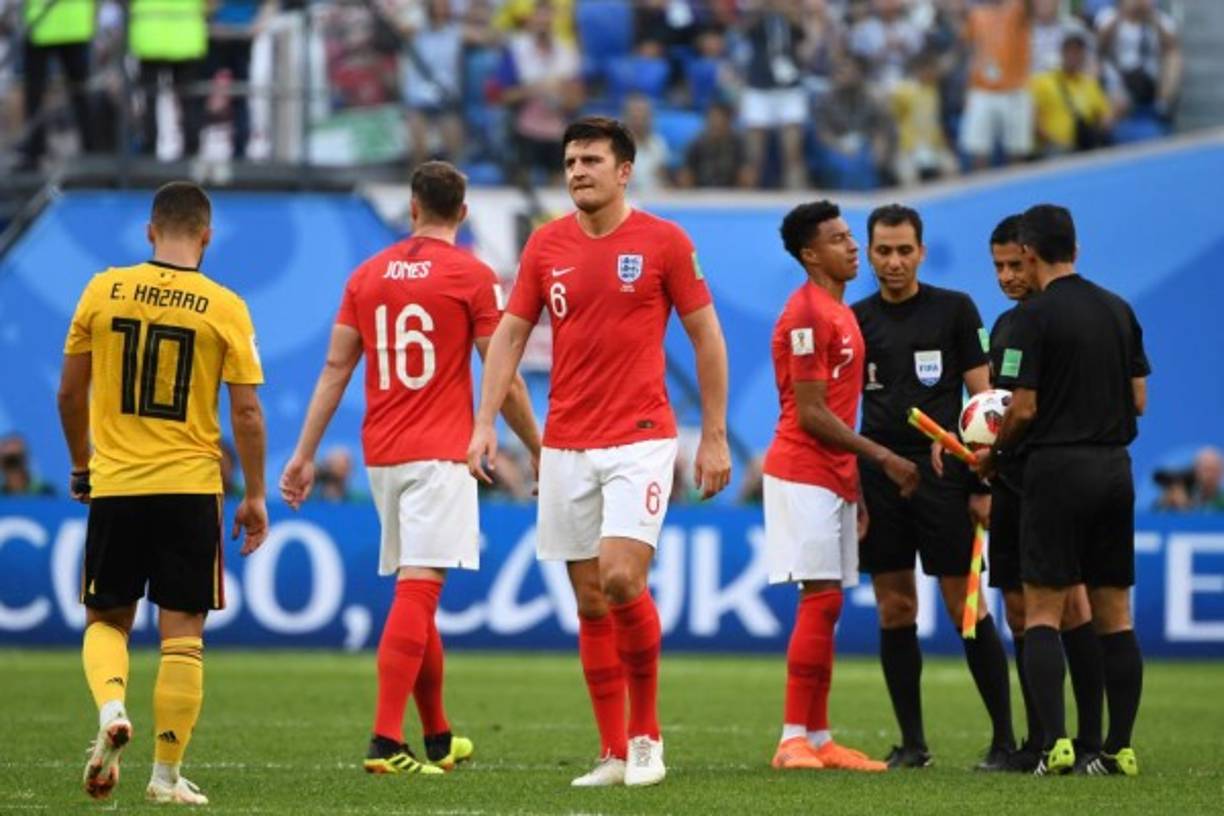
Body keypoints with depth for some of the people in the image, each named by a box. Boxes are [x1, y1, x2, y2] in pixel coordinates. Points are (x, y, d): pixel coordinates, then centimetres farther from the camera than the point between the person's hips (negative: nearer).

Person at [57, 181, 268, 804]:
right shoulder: (224, 308, -4)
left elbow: (70, 392, 6)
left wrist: (80, 466, 21)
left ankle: (110, 707, -13)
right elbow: (246, 412, -5)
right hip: (190, 487, -1)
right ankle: (167, 775, 4)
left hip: (114, 485, 1)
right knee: (182, 634, 5)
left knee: (106, 619, 15)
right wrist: (254, 498, 5)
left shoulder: (103, 291, 0)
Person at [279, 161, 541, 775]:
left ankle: (438, 739, 26)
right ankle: (386, 742, -22)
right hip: (440, 454, -5)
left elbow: (336, 368, 7)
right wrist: (539, 450, 8)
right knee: (417, 593, -11)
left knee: (417, 597, 16)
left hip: (381, 457, 5)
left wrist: (304, 454, 9)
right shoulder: (472, 277, -4)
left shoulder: (368, 275, 9)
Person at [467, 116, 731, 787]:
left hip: (640, 438, -4)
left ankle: (646, 733, -2)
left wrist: (714, 437, 0)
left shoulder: (663, 242, -3)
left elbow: (706, 336, 1)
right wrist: (484, 423, -2)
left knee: (620, 578, -19)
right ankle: (614, 754, 10)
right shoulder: (546, 245, 7)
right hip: (566, 447, 4)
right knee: (590, 602, 4)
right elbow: (509, 334, 9)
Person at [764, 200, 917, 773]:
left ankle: (818, 738, 10)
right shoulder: (806, 315, -14)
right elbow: (810, 413, -17)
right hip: (804, 477, -9)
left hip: (833, 478, 9)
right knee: (820, 600, -12)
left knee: (826, 607, 8)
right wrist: (882, 457, -14)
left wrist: (857, 491, 19)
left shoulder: (839, 313, 16)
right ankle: (795, 739, -11)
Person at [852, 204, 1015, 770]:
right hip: (878, 476, 3)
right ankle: (911, 742, 10)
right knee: (894, 611, 3)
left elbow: (983, 399, 1)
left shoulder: (954, 309, 2)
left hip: (942, 475, -3)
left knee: (966, 608, -6)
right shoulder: (856, 319, 10)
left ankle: (1005, 737, -1)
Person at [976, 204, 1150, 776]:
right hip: (1115, 467, 6)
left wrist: (992, 456, 5)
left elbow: (1022, 410, -12)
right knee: (1114, 614, 8)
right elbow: (1139, 400, 12)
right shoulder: (1119, 311, 9)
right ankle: (1119, 747, 7)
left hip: (1056, 467, -6)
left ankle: (1055, 741, -14)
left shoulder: (1035, 316, -10)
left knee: (1042, 611, -3)